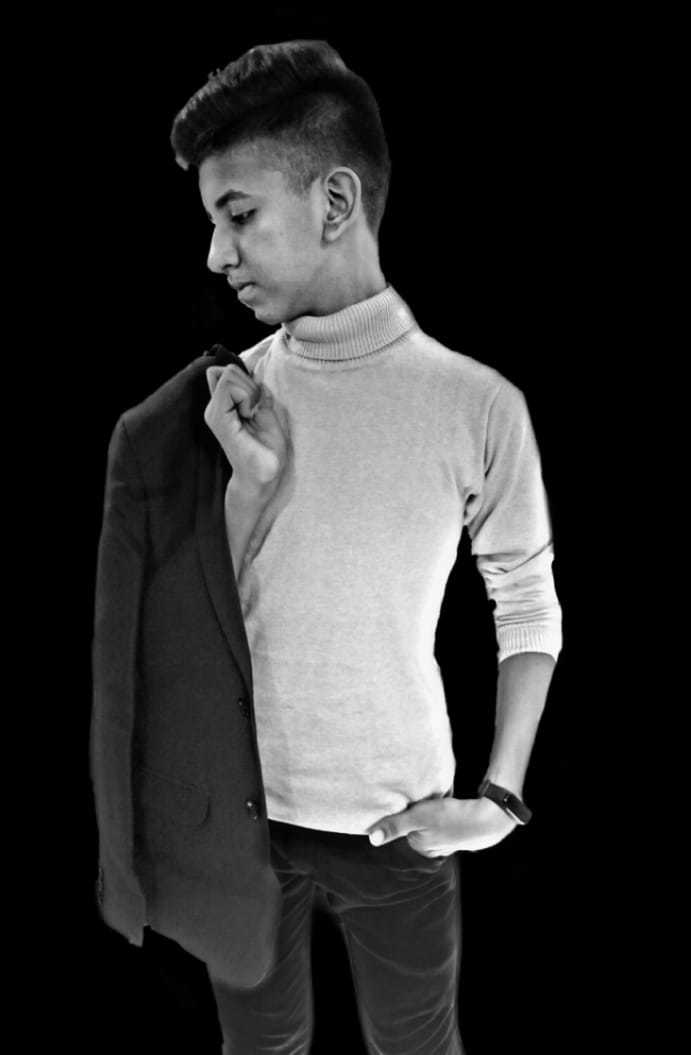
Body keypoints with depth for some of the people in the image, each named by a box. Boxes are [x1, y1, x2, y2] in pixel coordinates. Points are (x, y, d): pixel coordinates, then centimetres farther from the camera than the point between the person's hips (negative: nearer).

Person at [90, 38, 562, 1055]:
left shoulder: (477, 405, -11)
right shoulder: (222, 400, -4)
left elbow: (528, 606, 1)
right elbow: (187, 619, -1)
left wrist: (500, 793, -6)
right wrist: (246, 484, -17)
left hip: (398, 822, -2)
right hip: (239, 814, 2)